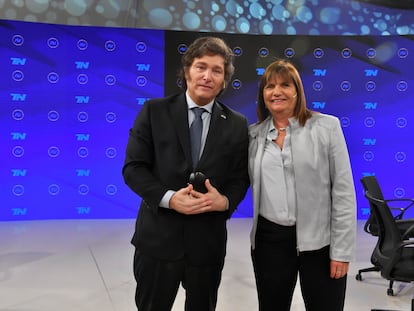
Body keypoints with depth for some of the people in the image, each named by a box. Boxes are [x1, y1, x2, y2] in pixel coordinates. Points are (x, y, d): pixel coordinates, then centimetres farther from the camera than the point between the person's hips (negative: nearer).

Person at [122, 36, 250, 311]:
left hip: (208, 242, 2)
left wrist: (225, 200, -18)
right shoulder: (155, 111, -2)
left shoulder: (237, 124, 3)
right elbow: (133, 168, -5)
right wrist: (169, 198, -20)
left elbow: (240, 178, 4)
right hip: (158, 237, -1)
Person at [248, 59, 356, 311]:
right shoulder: (253, 134, 6)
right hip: (269, 238, 3)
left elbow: (344, 191, -6)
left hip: (319, 241, -2)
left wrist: (342, 250, -9)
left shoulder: (327, 126, -4)